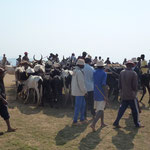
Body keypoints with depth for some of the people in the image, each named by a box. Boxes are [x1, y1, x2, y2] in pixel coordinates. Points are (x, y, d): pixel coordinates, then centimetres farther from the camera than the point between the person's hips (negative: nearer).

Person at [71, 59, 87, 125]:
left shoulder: (75, 71, 13)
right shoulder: (79, 72, -19)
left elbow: (73, 82, 19)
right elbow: (81, 83, -21)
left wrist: (72, 90, 24)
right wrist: (85, 91, -13)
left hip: (76, 91, 10)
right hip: (79, 92, -10)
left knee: (83, 104, 18)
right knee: (78, 106, -2)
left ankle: (82, 118, 26)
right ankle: (75, 121, 5)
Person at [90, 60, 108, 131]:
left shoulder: (94, 73, 6)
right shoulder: (104, 73, -11)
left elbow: (93, 83, 9)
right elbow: (104, 84, -19)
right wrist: (106, 96, -17)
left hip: (95, 93, 6)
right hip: (102, 94, -6)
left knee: (101, 108, 21)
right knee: (100, 110, -6)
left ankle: (102, 123, 30)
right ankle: (93, 123, -21)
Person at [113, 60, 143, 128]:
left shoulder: (122, 72, 1)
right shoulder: (133, 73, -14)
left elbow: (119, 84, 7)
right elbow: (135, 85, -12)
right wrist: (135, 91, 7)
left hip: (123, 95, 5)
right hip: (131, 95, -5)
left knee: (122, 109, 13)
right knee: (135, 110, 10)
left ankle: (116, 122, 9)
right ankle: (137, 124, 21)